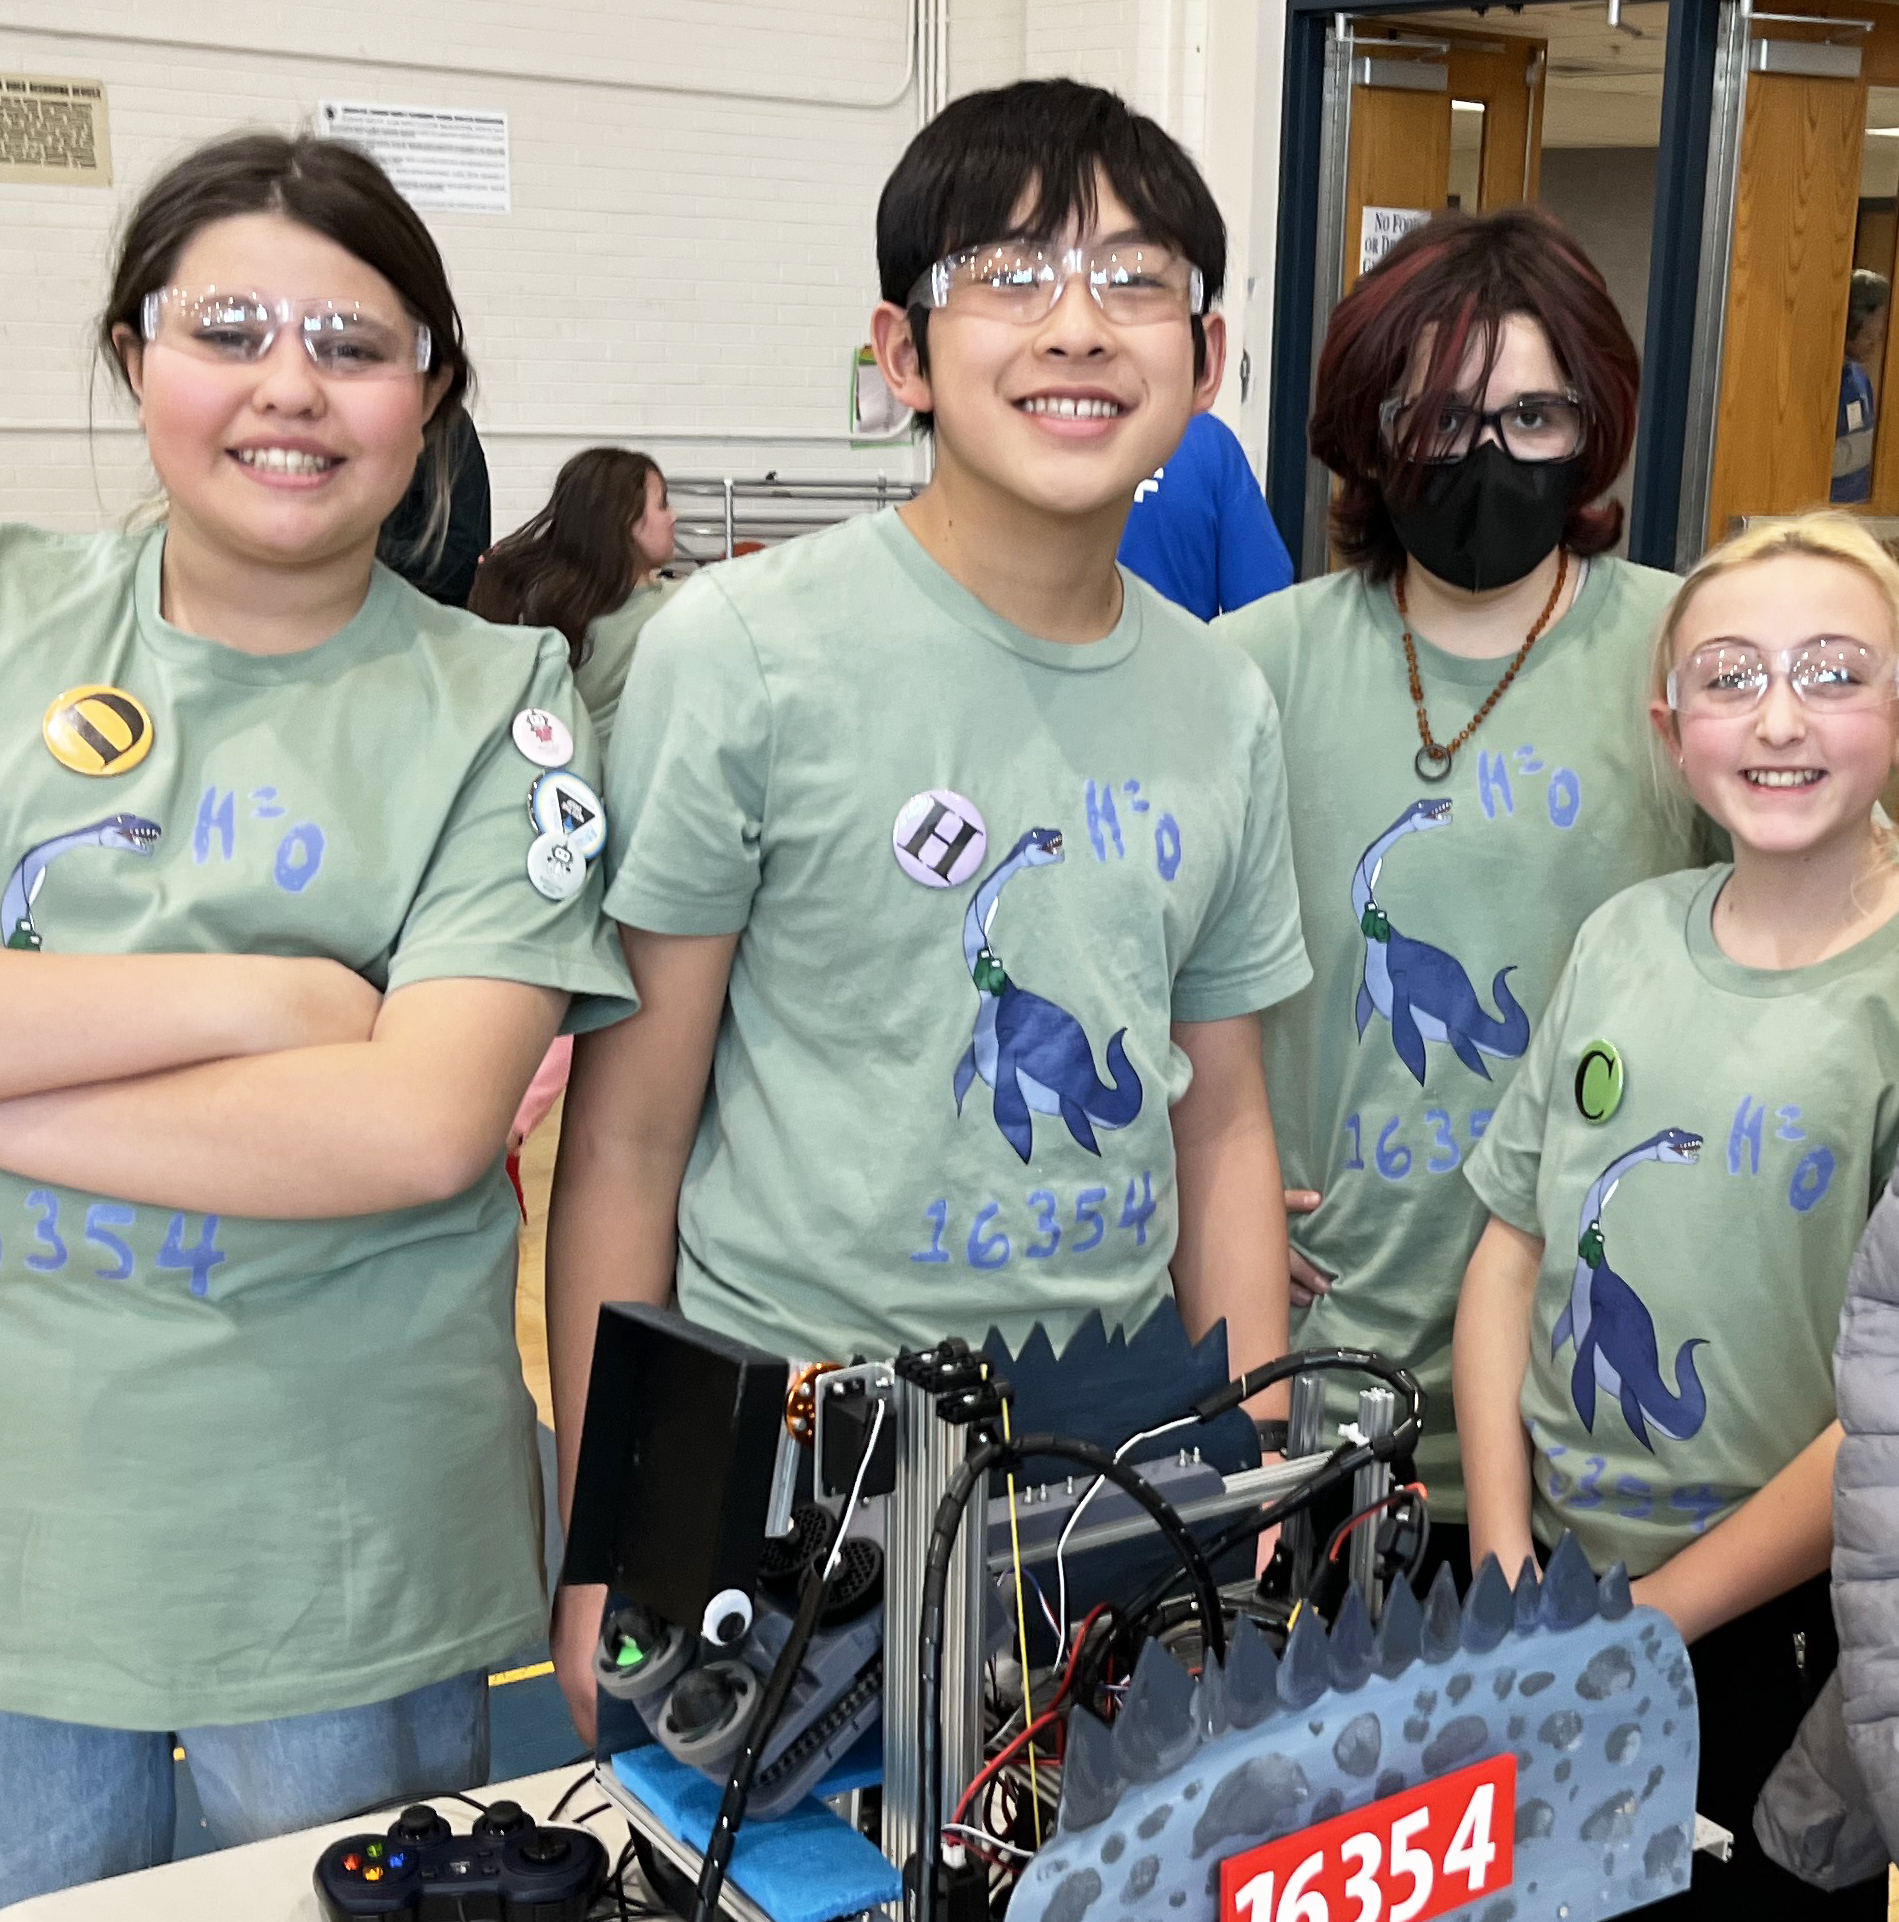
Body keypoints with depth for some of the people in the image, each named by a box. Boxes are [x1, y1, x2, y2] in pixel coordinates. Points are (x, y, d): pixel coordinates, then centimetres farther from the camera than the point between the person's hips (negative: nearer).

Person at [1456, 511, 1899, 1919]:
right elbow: (1513, 1240, 4)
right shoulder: (1626, 935, -1)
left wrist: (1649, 1618, -14)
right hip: (1537, 1604, 4)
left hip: (1774, 1641, -4)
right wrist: (1504, 1555, -3)